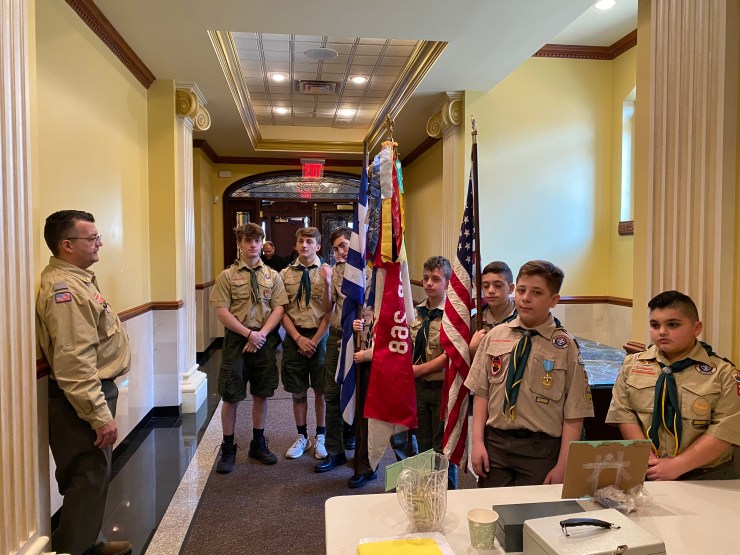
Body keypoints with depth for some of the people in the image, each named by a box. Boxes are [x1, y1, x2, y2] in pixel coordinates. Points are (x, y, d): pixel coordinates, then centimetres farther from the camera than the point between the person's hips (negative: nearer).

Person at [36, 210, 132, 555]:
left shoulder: (76, 278, 11)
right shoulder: (64, 289, -23)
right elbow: (74, 363, -28)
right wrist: (100, 415, -25)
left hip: (94, 390, 11)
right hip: (82, 400, -11)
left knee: (92, 475, 21)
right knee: (88, 478, 0)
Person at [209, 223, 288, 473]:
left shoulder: (272, 276, 6)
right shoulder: (227, 276, -1)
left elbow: (279, 308, 0)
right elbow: (222, 312, -8)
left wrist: (262, 334, -14)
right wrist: (249, 333, -15)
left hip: (265, 340, 2)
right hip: (236, 340, -2)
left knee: (261, 394, 11)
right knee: (230, 396, 4)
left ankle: (258, 444, 27)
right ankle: (228, 449, 20)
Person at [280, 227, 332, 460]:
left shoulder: (327, 273, -5)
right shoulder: (285, 274, 1)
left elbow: (329, 311, -7)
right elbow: (283, 311, 0)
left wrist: (315, 340, -16)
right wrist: (298, 338, -8)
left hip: (320, 337, -2)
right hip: (294, 338, 2)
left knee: (321, 389, 10)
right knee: (298, 391, 12)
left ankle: (320, 437, 27)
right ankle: (302, 437, 28)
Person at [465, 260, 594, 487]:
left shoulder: (565, 347, -6)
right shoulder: (494, 336, 2)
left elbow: (574, 414, -5)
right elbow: (481, 393, 5)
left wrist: (562, 466, -8)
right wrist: (478, 442, -2)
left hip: (540, 451, -2)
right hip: (494, 443, 2)